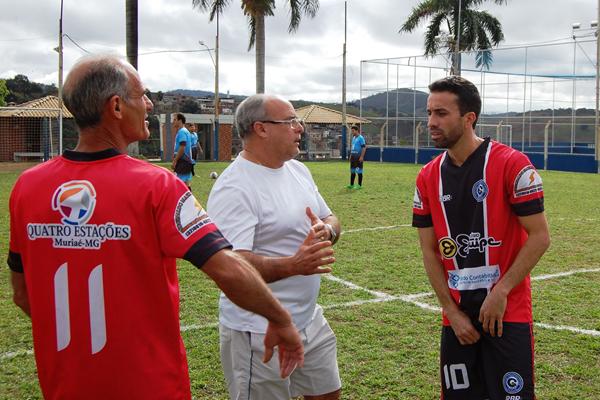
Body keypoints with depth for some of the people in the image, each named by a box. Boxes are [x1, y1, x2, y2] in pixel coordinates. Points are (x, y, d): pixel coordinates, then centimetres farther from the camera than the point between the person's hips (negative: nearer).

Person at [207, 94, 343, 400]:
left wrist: (326, 231, -9)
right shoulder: (233, 188, -21)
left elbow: (331, 220, 15)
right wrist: (293, 265, -43)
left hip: (309, 319, 9)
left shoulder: (298, 170, 7)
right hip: (259, 334, -8)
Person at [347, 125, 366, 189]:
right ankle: (351, 185, 17)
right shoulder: (353, 138, 15)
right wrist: (350, 155, 18)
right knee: (352, 171, 11)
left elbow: (364, 147, -16)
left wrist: (361, 157, -21)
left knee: (359, 171, -2)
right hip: (353, 157, 8)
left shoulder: (360, 138, -11)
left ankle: (359, 185, 4)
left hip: (358, 157, -8)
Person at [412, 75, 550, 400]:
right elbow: (429, 250, 6)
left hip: (508, 312, -4)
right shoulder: (428, 178, 4)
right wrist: (452, 311, 0)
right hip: (456, 314, 4)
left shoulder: (512, 164, -10)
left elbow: (539, 237, -10)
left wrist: (500, 292, -14)